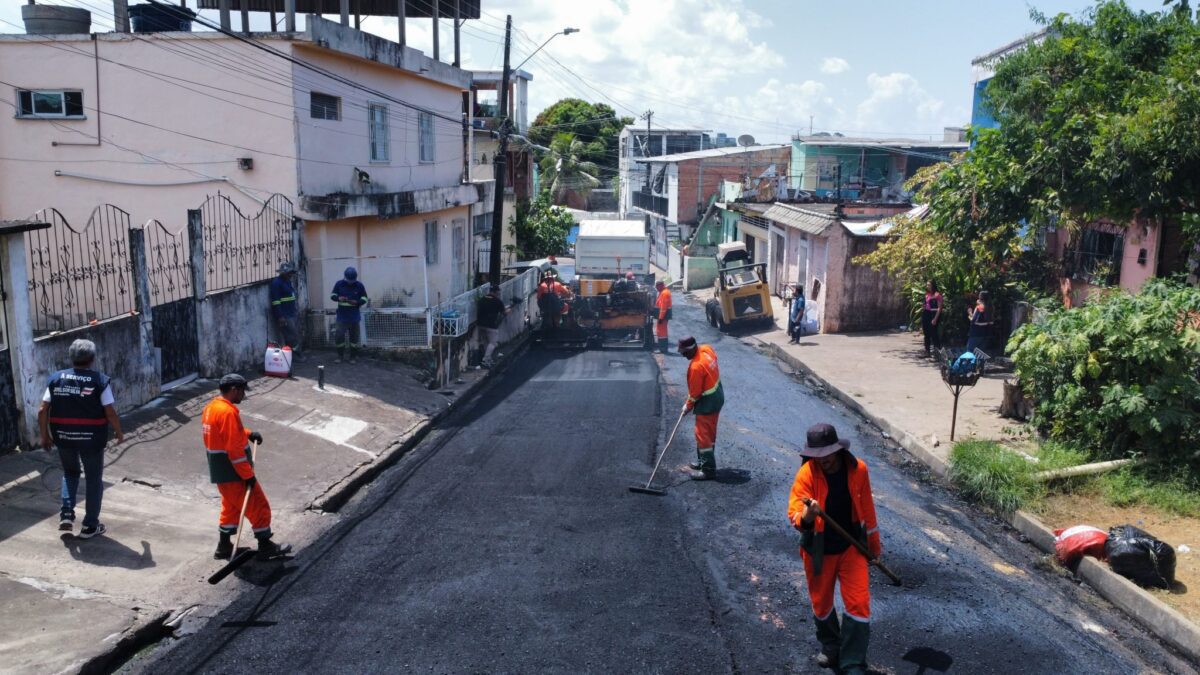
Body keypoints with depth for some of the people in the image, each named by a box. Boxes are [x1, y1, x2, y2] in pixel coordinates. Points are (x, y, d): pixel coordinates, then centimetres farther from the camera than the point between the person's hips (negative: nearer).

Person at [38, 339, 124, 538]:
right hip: (91, 439, -3)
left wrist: (45, 436, 12)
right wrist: (119, 433, 4)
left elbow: (43, 412, 0)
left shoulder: (56, 379, 1)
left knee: (70, 473, 27)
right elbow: (110, 413, -11)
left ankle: (67, 514, 16)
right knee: (94, 479, 12)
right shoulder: (100, 380, -9)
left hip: (63, 437, 3)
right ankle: (90, 526, 16)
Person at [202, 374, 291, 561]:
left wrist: (248, 434, 6)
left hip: (218, 471, 10)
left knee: (231, 506, 22)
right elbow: (234, 449, -25)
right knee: (258, 506, 1)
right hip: (233, 473, -10)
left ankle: (224, 546, 29)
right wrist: (248, 475, -20)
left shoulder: (211, 408, 8)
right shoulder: (228, 412, -24)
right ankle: (265, 547, 10)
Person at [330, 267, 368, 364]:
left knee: (354, 337, 6)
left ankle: (352, 357, 18)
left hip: (354, 317, 0)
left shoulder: (359, 285, -5)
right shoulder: (339, 284, -3)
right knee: (339, 336, -4)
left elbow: (364, 299, 0)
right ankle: (340, 356, 14)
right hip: (342, 316, 0)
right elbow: (332, 295, 4)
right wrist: (338, 298, -19)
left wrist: (357, 302, -20)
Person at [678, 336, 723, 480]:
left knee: (702, 434, -2)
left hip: (707, 401, -9)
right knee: (710, 431, 19)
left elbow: (695, 392, -19)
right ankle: (703, 461, 32)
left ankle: (708, 469, 2)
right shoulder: (706, 349, -6)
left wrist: (688, 406, -2)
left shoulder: (696, 366, -29)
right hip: (717, 395, 9)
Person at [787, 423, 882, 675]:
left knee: (859, 604, -3)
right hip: (818, 550, -1)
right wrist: (806, 517, -50)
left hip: (851, 546, 1)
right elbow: (794, 514, -26)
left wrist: (874, 542, 12)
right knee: (821, 604, 16)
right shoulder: (806, 474, -20)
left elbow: (867, 508, 2)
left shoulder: (858, 469, -13)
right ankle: (831, 648, 44)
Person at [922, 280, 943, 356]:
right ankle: (927, 351, 15)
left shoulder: (937, 295, -8)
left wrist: (935, 318, -19)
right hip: (926, 314, 8)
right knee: (926, 334, 9)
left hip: (934, 314, -8)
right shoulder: (927, 294, 14)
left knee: (933, 333, -10)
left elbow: (939, 308, -12)